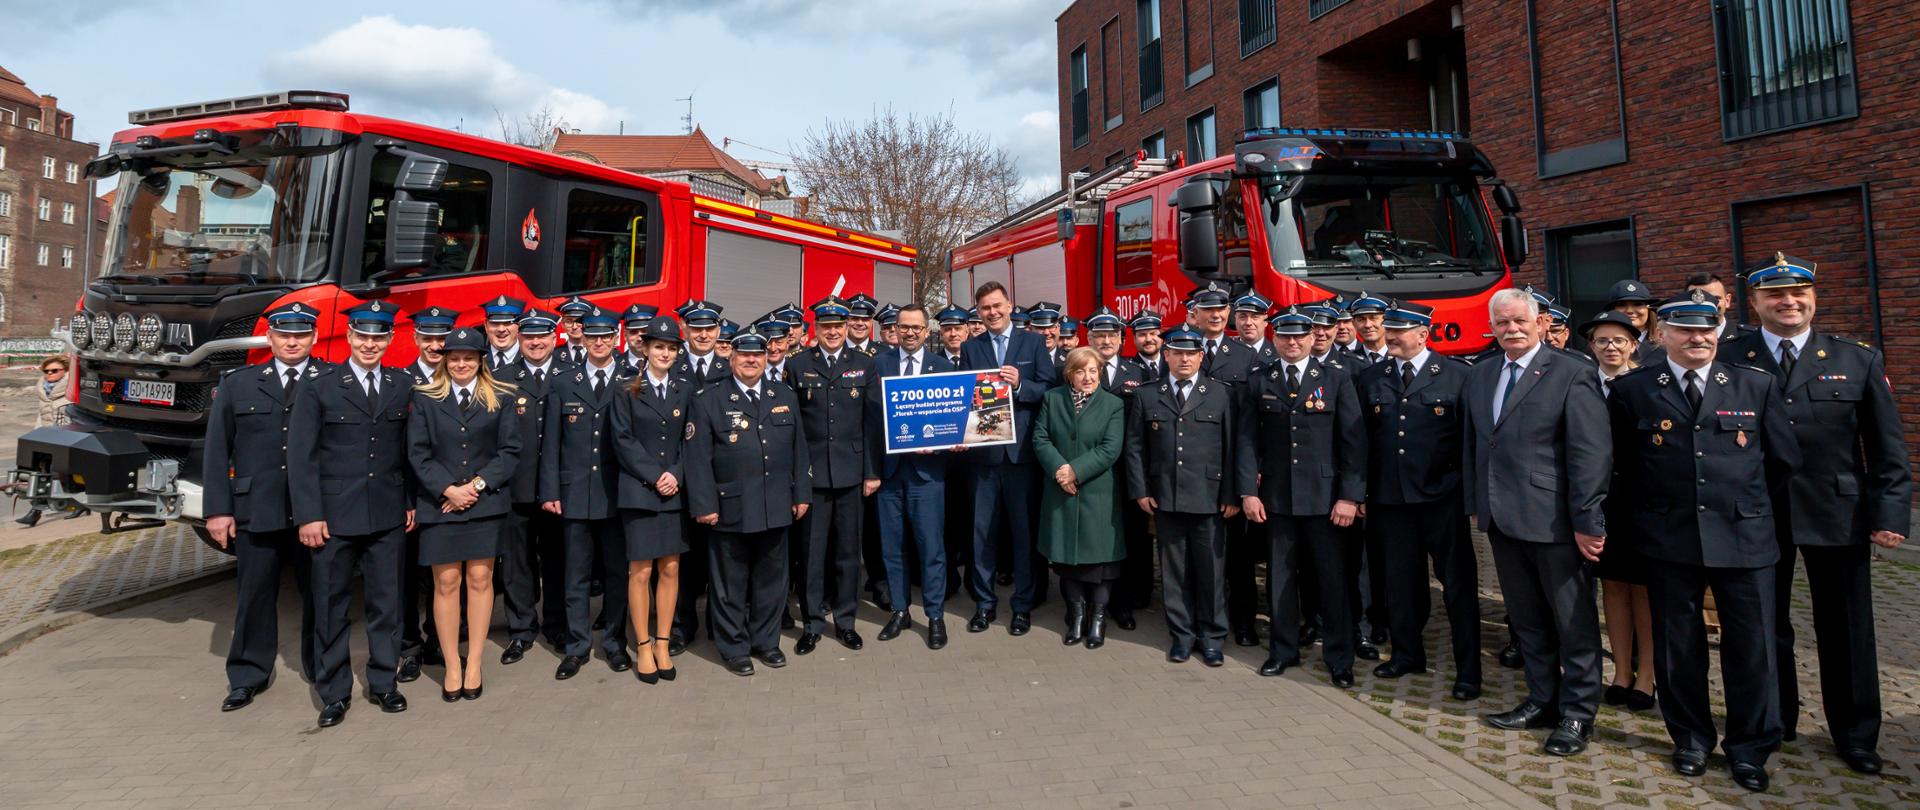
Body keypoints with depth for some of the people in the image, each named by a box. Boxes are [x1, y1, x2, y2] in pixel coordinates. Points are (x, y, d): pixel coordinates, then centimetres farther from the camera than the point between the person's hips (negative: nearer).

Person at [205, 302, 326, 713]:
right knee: (255, 594, 10)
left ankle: (321, 669, 24)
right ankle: (248, 676, 24)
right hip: (255, 512, 2)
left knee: (319, 593, 8)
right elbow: (217, 450, 7)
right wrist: (217, 509, 1)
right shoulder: (237, 385, 8)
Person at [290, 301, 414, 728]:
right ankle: (335, 692, 19)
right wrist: (309, 515, -9)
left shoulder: (403, 387, 6)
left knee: (387, 602, 9)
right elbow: (300, 457, -4)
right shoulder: (318, 389, -2)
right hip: (334, 516, -2)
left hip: (389, 516, 2)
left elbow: (410, 449, 8)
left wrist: (411, 502, 4)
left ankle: (383, 682, 23)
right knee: (332, 607, 7)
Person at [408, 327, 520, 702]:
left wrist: (478, 484, -10)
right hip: (439, 503, 0)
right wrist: (448, 490, -11)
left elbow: (510, 450, 1)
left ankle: (473, 665, 11)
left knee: (480, 579, 2)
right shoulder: (425, 398, 6)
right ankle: (451, 667, 9)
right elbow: (417, 452, 0)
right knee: (446, 583, 1)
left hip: (486, 502, 0)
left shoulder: (500, 398, 6)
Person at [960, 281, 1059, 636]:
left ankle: (1023, 605, 17)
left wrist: (1020, 384, -17)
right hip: (983, 450, 2)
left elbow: (1050, 390, -2)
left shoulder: (1034, 342, 5)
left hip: (1022, 450, -2)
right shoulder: (970, 348, 10)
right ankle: (984, 602, 20)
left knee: (1023, 530, 5)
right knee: (982, 530, 7)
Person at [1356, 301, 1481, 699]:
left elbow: (1471, 437, -2)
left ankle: (1468, 670, 14)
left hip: (1442, 497, -3)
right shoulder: (1371, 378, 8)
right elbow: (1363, 438, 8)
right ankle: (1407, 654, 29)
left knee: (1458, 583, 4)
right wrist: (1361, 491, 4)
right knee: (1399, 579, 12)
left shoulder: (1456, 375, -2)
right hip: (1389, 498, 3)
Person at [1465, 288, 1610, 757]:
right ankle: (1542, 701, 30)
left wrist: (1587, 520, -16)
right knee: (1527, 619, 16)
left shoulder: (1572, 374, -9)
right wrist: (1476, 503, 12)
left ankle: (1577, 714, 21)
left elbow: (1592, 453, -13)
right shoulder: (1481, 375, 11)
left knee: (1574, 623, 7)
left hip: (1554, 521, -6)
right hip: (1502, 520, 6)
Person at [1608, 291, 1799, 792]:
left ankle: (1750, 748, 23)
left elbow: (1783, 460, 10)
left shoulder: (1757, 386, 4)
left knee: (1752, 647, 5)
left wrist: (1746, 506, 14)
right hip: (1668, 542, -1)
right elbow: (1625, 466, 9)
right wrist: (1654, 511, 10)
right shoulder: (1631, 390, 0)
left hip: (1744, 538, 1)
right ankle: (1691, 740, 25)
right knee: (1678, 647, 8)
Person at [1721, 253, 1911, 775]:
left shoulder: (1860, 360, 3)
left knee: (1846, 630, 11)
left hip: (1838, 516, 1)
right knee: (1765, 625, 11)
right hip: (1757, 517, -1)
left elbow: (1888, 448, 2)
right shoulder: (1727, 360, -2)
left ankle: (1855, 736, 28)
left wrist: (1891, 513, -5)